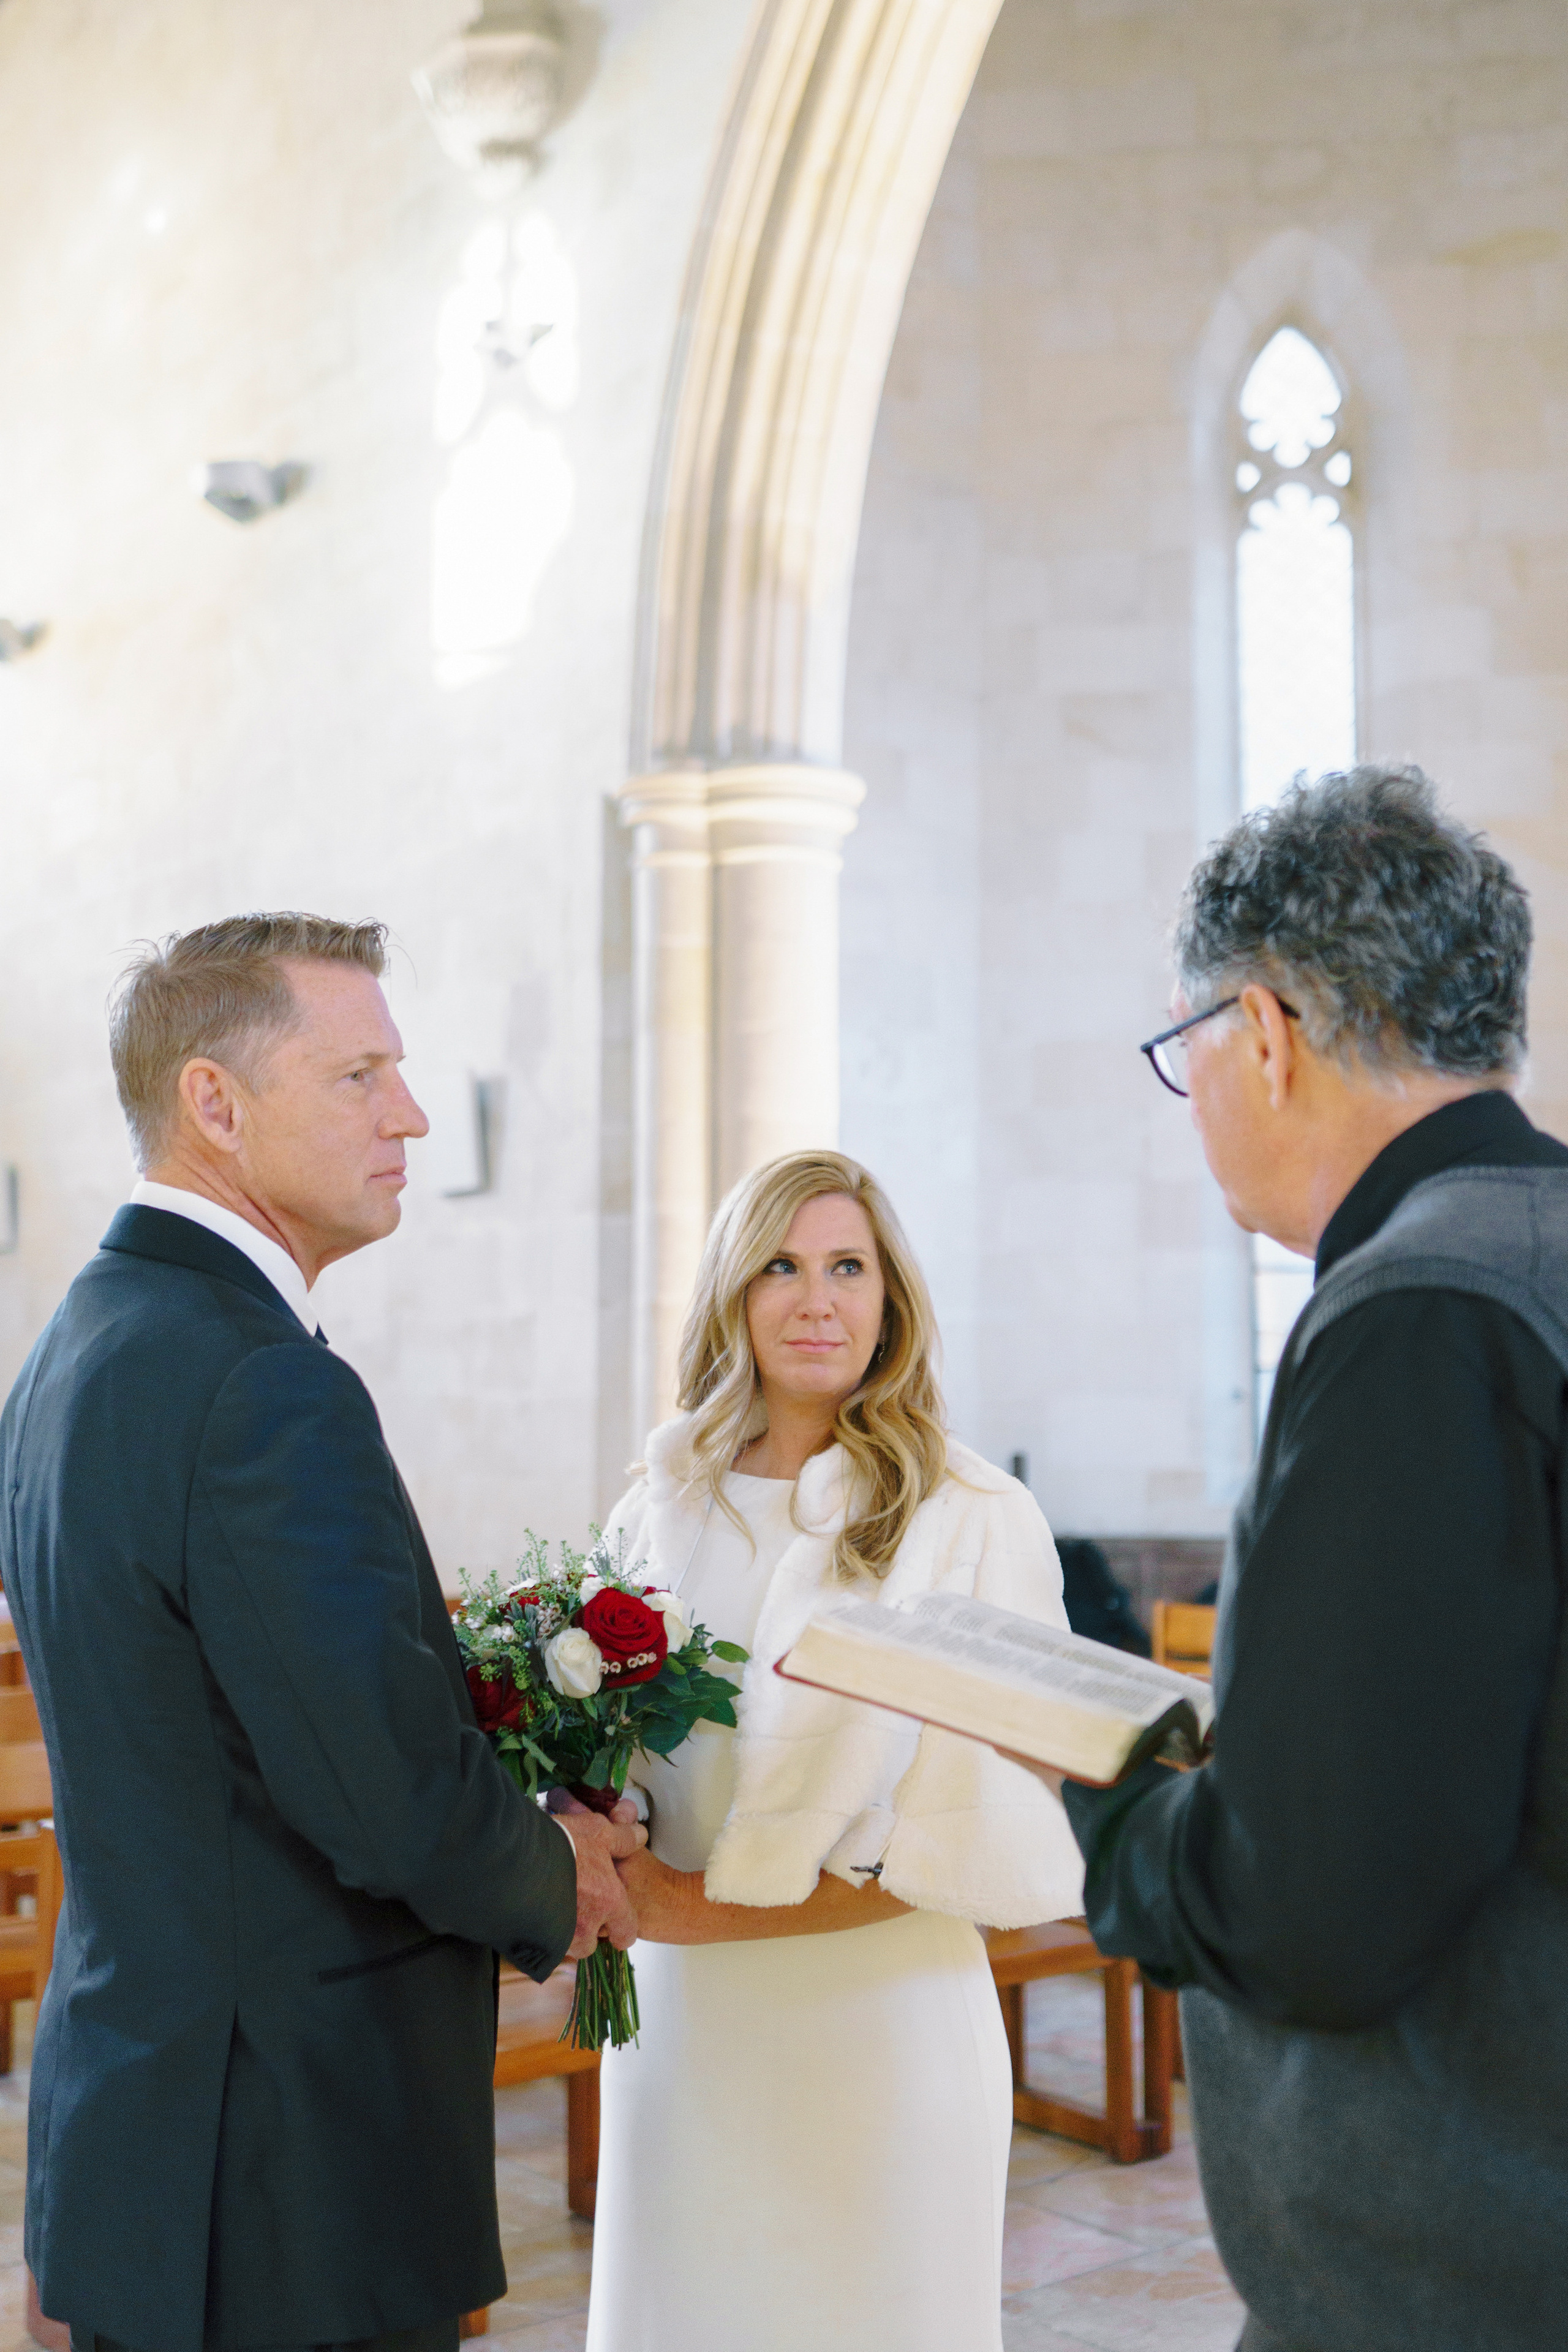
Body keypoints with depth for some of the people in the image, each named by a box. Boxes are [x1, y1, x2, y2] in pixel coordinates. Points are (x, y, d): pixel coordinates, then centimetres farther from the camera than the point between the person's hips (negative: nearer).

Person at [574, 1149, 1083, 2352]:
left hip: (878, 2026, -4)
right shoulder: (661, 1509, 6)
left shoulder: (976, 1520, -8)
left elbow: (985, 1832, -12)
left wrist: (715, 1912, -15)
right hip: (679, 2021, 4)